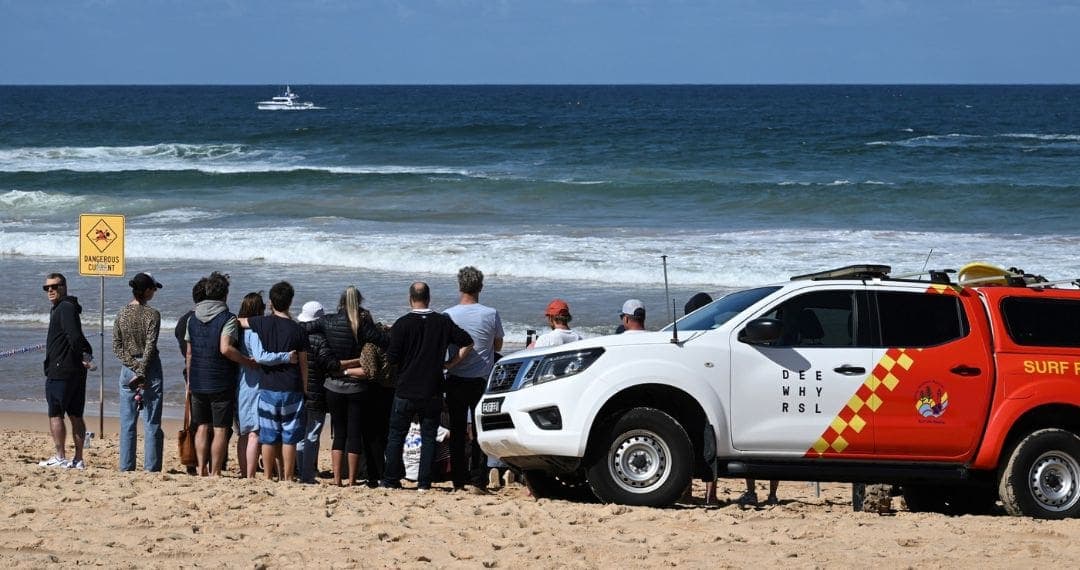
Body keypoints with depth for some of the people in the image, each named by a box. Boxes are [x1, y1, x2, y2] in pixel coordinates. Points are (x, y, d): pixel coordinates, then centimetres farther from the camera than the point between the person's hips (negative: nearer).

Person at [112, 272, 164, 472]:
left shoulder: (122, 314, 3)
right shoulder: (152, 314, -10)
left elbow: (117, 346, 0)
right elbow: (150, 347, -15)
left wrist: (135, 366, -6)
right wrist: (142, 371, -12)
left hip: (128, 370, 4)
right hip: (150, 370, -4)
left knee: (127, 422, 8)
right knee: (151, 423, 1)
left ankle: (126, 465, 7)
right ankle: (151, 466, 0)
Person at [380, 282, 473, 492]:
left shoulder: (402, 324, -9)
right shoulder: (443, 323, -1)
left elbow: (392, 358, -10)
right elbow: (467, 343, 1)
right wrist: (450, 364, 6)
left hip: (406, 391, -2)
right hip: (433, 392, 2)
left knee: (396, 436, 9)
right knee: (429, 437, 7)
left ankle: (391, 480, 10)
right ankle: (424, 482, 4)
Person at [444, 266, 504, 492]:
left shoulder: (449, 315, -7)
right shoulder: (491, 314, -8)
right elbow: (498, 346, 6)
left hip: (456, 380, 1)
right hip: (482, 380, -1)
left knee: (457, 431, 8)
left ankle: (459, 480, 7)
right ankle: (477, 480, -2)